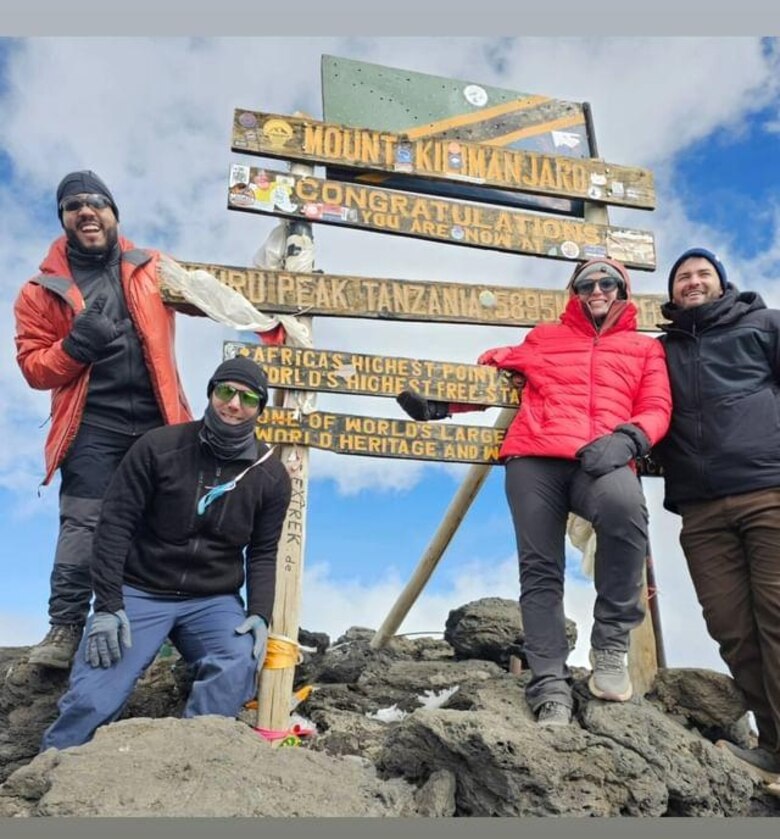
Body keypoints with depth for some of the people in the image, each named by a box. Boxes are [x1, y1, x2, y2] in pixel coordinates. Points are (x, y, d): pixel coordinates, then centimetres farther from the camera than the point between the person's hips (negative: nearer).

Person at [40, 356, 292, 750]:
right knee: (91, 699, -16)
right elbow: (115, 525, -7)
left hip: (214, 601, 2)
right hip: (139, 591, -1)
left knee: (238, 665, -29)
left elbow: (262, 554, 6)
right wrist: (107, 605, -13)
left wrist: (259, 614, -9)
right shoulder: (159, 447, -7)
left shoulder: (271, 476, 1)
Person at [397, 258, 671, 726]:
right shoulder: (545, 338, 29)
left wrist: (626, 438, -9)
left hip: (602, 460, -2)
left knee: (624, 504, -36)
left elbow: (657, 409, 13)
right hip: (535, 457, 2)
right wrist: (439, 406, 22)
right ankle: (551, 686, -3)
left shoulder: (645, 348, 26)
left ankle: (612, 640, -18)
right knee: (540, 570, -7)